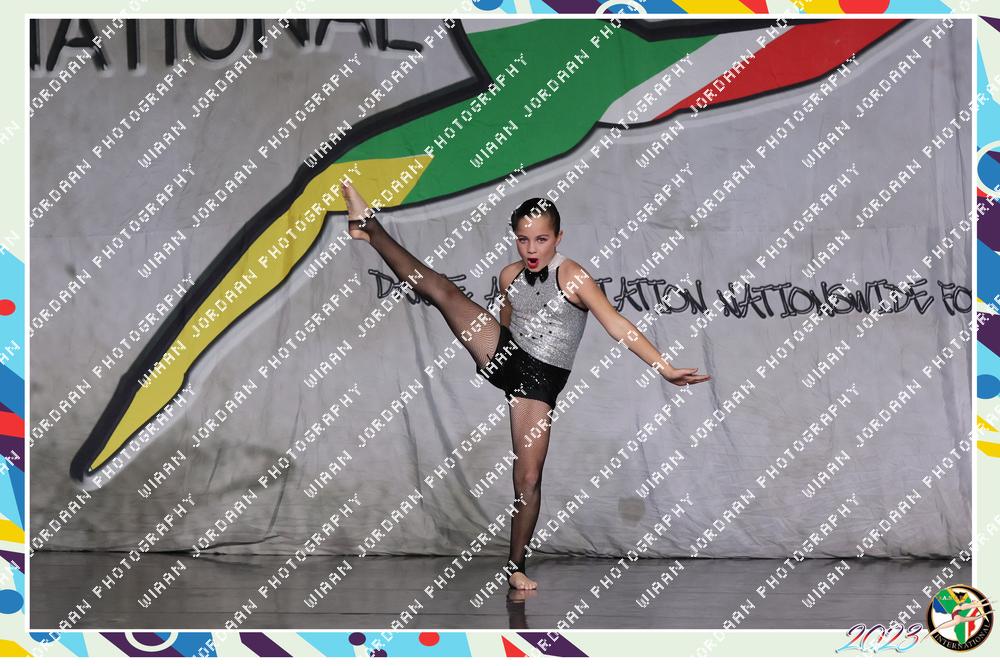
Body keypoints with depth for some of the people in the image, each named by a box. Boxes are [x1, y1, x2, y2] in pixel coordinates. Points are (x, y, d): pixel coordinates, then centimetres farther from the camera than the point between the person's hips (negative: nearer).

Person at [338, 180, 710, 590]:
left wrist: (665, 368, -25)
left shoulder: (573, 278, -14)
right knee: (440, 289, -11)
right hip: (505, 356, 4)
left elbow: (617, 326, -19)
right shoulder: (510, 276, 3)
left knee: (528, 478, -5)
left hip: (539, 381, -4)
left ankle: (516, 568, 5)